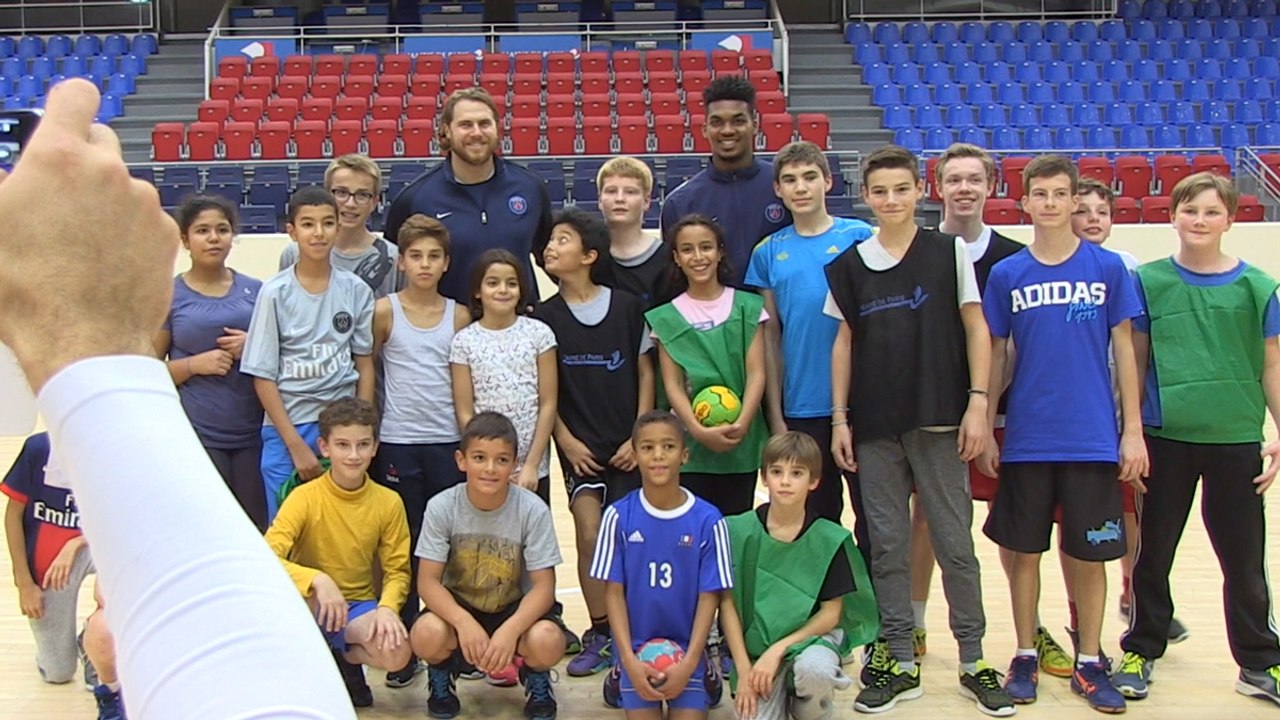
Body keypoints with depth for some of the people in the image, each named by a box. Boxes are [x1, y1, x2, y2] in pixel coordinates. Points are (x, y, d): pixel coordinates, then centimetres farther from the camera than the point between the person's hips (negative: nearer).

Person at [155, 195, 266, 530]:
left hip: (252, 432, 3)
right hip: (196, 434, -2)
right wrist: (194, 364, -14)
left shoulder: (255, 290, 6)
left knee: (256, 530, 5)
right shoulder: (169, 295, -1)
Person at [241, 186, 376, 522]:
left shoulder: (356, 290, 2)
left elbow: (364, 365, 7)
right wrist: (297, 445, -7)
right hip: (287, 431, -1)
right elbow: (263, 376, -3)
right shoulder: (275, 292, -4)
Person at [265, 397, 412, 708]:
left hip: (360, 605, 2)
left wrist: (387, 607, -22)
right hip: (309, 604, -2)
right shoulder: (305, 497, -13)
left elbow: (397, 570, -1)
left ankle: (344, 658, 8)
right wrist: (317, 579, -38)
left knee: (396, 653, -28)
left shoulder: (389, 502, -6)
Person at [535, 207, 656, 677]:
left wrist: (639, 437, -2)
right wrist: (565, 440, -5)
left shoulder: (627, 307, -1)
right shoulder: (545, 318, 1)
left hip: (627, 445, 0)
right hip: (580, 446, 0)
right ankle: (599, 634, 3)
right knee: (590, 534, -10)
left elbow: (645, 373, 3)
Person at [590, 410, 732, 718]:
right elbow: (614, 592, -5)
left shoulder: (708, 520, -10)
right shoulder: (618, 516, -9)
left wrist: (688, 663, -14)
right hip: (636, 646, 0)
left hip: (686, 647, 0)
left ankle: (704, 675, 18)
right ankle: (621, 675, 19)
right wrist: (629, 660, -13)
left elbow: (709, 596, -6)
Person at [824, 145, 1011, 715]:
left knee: (954, 541, 3)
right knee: (887, 545, 6)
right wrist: (839, 418, 5)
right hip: (875, 427, 2)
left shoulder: (950, 252, 1)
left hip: (939, 420, -2)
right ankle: (898, 661, 16)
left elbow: (975, 330, 2)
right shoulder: (850, 265, 6)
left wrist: (978, 402, -6)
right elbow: (844, 341, 10)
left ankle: (973, 661, 14)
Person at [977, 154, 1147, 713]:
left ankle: (1089, 663, 22)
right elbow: (994, 357, 6)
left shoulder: (1107, 268, 0)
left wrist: (1133, 432, 0)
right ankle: (1025, 656, 24)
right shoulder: (1006, 274, 2)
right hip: (1026, 441, 1)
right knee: (1025, 552, 9)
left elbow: (1124, 351, 3)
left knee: (1090, 556, 7)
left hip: (1093, 440, -1)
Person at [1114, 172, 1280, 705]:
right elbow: (1136, 360, 4)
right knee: (1153, 552, 11)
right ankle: (1140, 651, 25)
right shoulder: (1149, 281, 1)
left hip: (1236, 439, 0)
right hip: (1166, 438, 0)